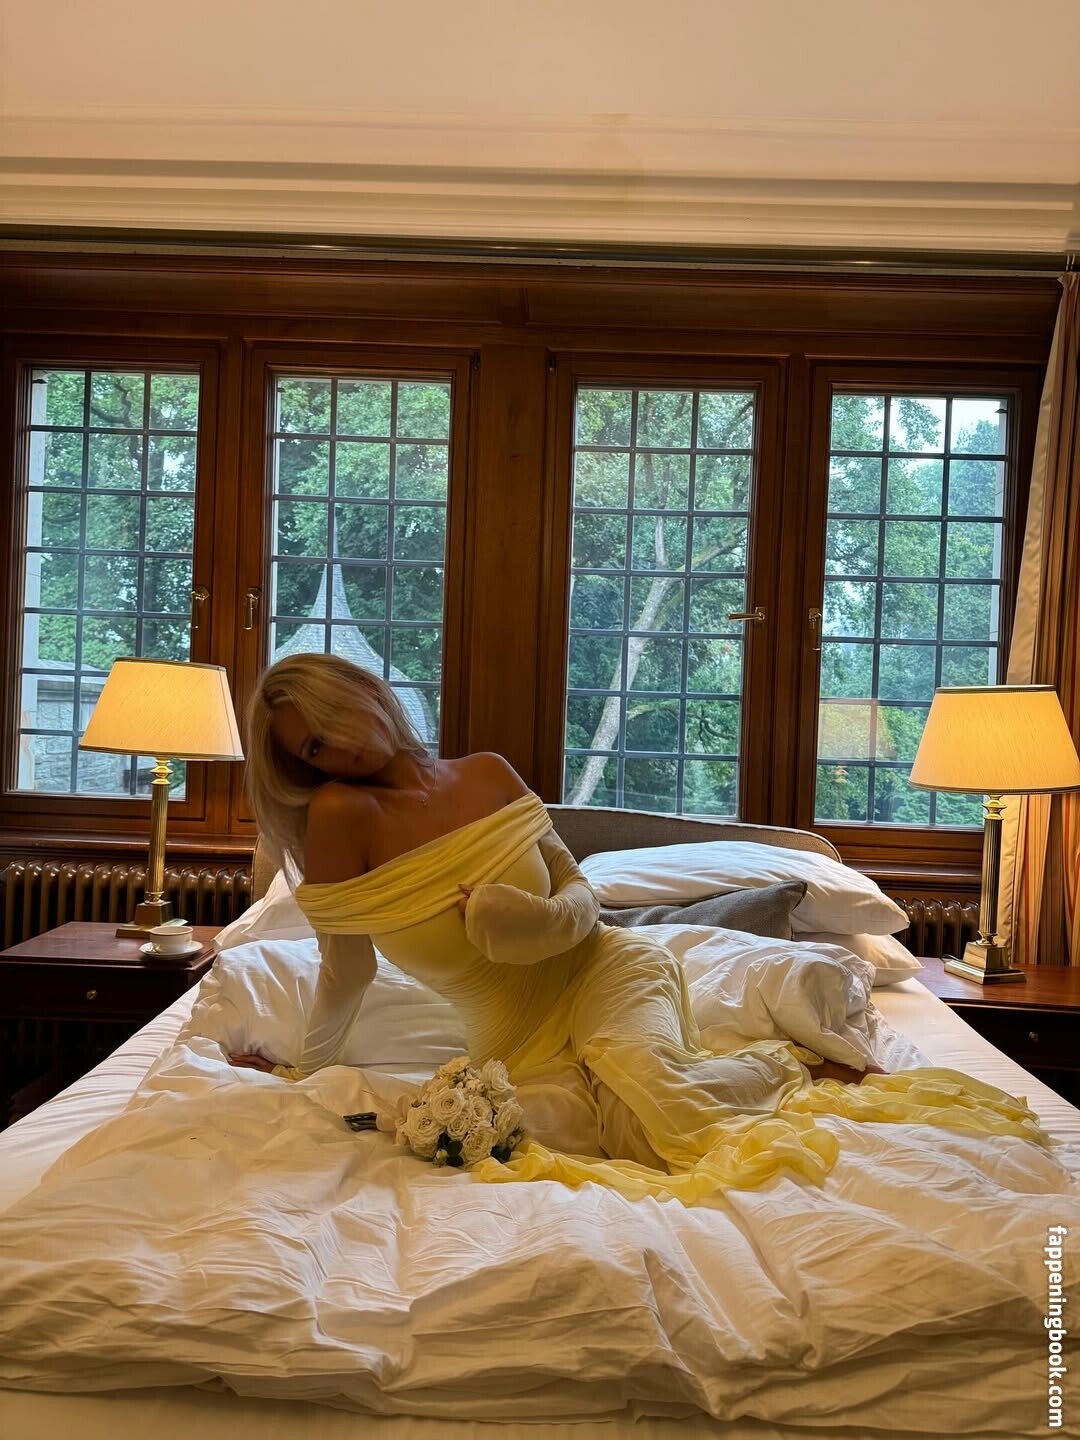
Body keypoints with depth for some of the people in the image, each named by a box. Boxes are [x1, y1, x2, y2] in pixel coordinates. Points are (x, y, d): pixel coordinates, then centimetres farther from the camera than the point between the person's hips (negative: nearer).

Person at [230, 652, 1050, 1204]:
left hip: (602, 969, 0)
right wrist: (305, 1072, 8)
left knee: (653, 1089, -33)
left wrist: (554, 918, -16)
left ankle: (790, 1062, -1)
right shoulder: (341, 814, -9)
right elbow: (349, 972, 0)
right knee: (641, 1142, -28)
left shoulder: (489, 774, -1)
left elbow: (582, 892, 5)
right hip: (517, 1037, 0)